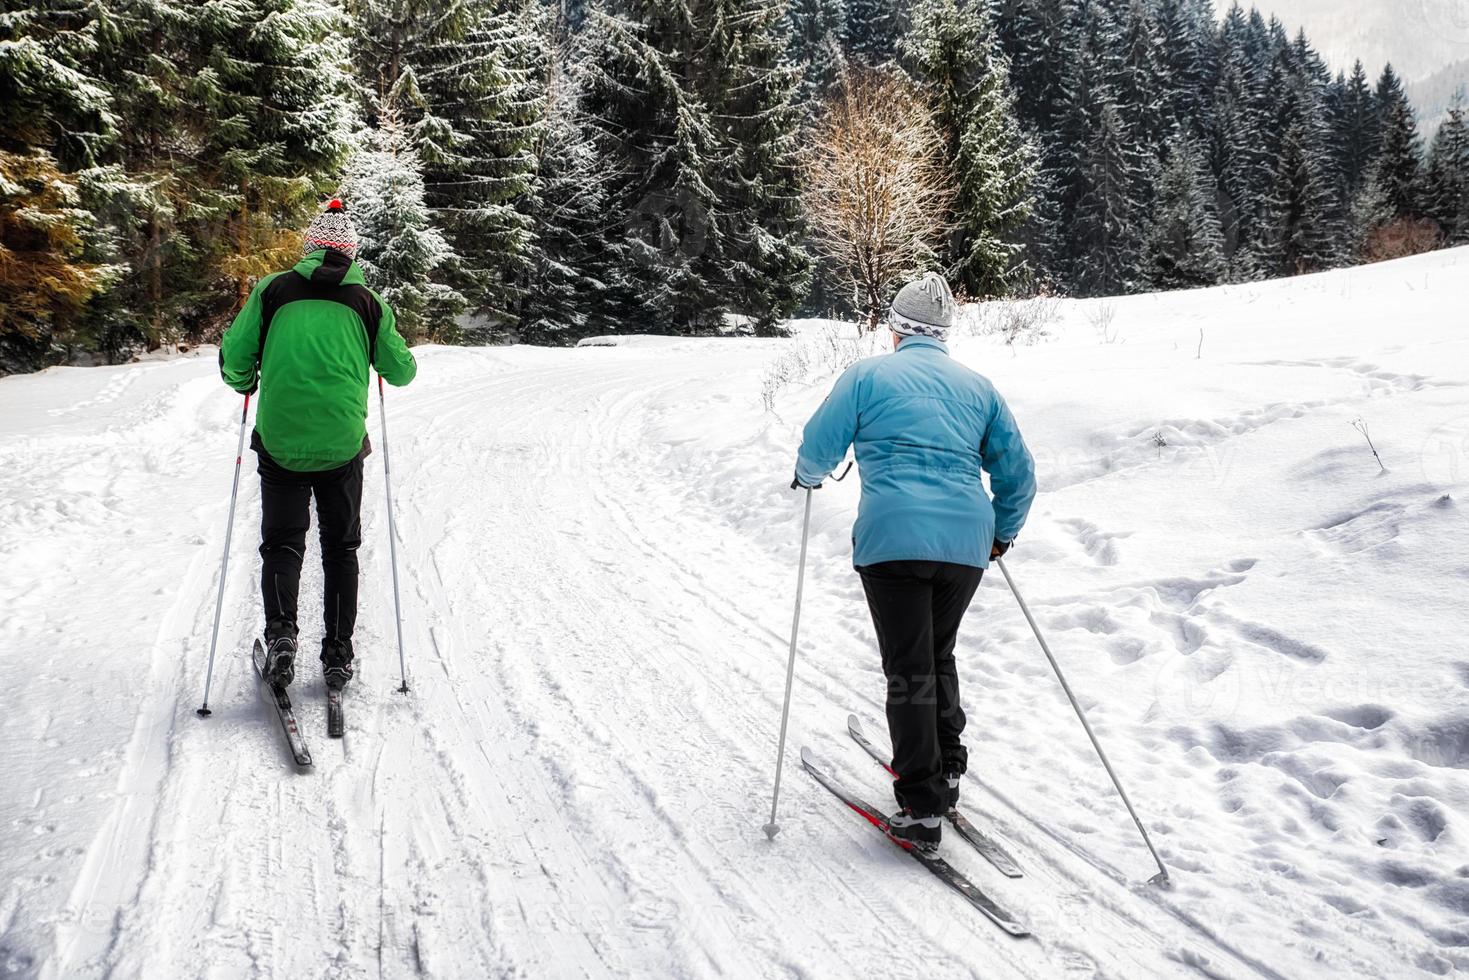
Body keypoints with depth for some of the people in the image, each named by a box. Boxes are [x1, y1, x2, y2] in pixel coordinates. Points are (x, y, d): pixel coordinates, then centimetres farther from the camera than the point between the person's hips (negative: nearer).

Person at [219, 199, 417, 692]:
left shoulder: (274, 290, 1)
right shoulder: (367, 302, 4)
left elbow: (234, 354, 2)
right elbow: (401, 371, 10)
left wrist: (244, 384, 24)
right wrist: (389, 355, 33)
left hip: (281, 443, -1)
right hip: (342, 444, 1)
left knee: (282, 543, 10)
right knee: (340, 548, 13)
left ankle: (281, 633, -12)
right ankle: (338, 655, 12)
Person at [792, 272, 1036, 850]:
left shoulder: (868, 376, 4)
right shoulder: (978, 387, 16)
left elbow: (819, 447, 3)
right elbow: (1018, 471, 18)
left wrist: (808, 477, 26)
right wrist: (1003, 533, 32)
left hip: (894, 541, -4)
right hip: (966, 544, 4)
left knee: (909, 672, 0)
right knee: (939, 657, 23)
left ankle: (922, 810, 2)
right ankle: (947, 772, 30)